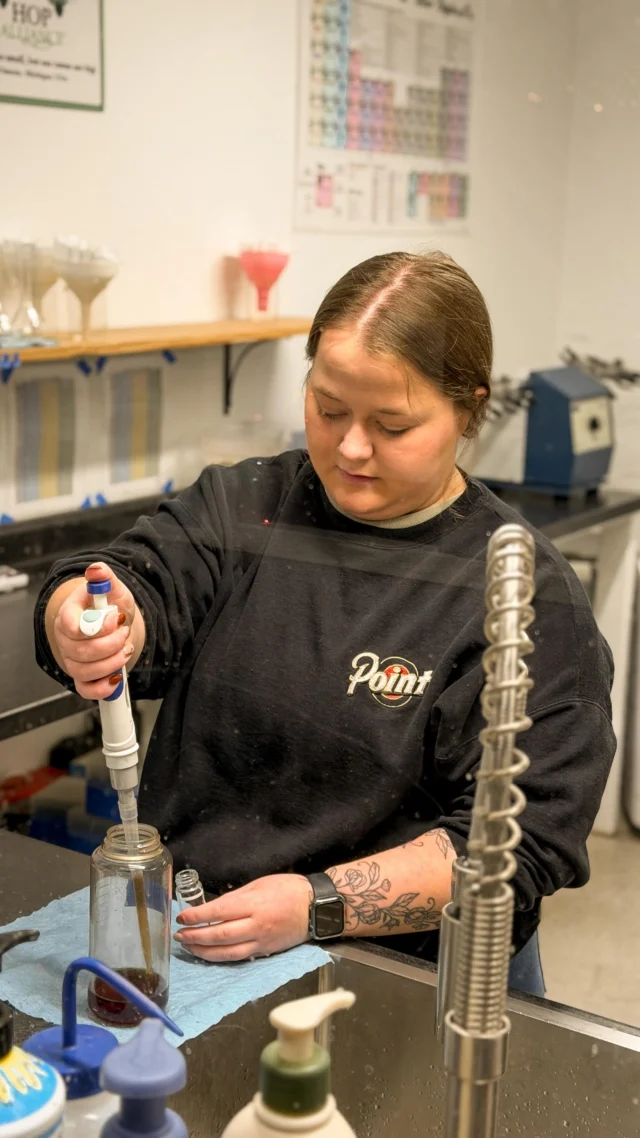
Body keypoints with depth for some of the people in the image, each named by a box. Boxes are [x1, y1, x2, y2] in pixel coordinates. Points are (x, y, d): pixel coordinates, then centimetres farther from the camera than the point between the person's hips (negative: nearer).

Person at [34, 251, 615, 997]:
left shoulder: (529, 595, -5)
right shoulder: (238, 506, 10)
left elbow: (520, 843, -10)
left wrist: (318, 906, -20)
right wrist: (84, 628, -30)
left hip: (405, 971, -4)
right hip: (181, 933, 4)